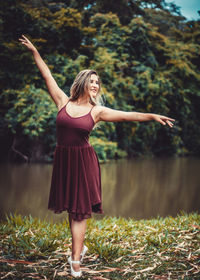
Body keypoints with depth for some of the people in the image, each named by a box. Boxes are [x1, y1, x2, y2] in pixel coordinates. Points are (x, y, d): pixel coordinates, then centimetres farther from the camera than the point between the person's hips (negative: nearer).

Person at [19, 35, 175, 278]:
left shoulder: (97, 111, -3)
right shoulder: (63, 102, 1)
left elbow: (127, 115, -8)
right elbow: (47, 76, 7)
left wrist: (152, 116, -18)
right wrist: (34, 51, 12)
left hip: (83, 161, -2)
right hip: (62, 160, 2)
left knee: (80, 209, -1)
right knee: (71, 207, 12)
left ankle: (75, 260, 0)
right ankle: (80, 247, 29)